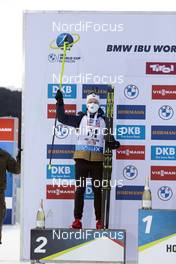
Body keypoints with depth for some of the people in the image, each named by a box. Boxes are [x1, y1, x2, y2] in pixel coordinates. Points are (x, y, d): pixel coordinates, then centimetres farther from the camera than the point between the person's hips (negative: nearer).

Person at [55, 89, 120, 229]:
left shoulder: (103, 120, 9)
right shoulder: (80, 118, 8)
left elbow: (108, 137, 17)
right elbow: (62, 118, 9)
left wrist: (113, 143, -3)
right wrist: (60, 102, 4)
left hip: (97, 159, 0)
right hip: (81, 157, 0)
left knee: (97, 190, 3)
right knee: (80, 189, -1)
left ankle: (99, 220, 7)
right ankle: (77, 219, 1)